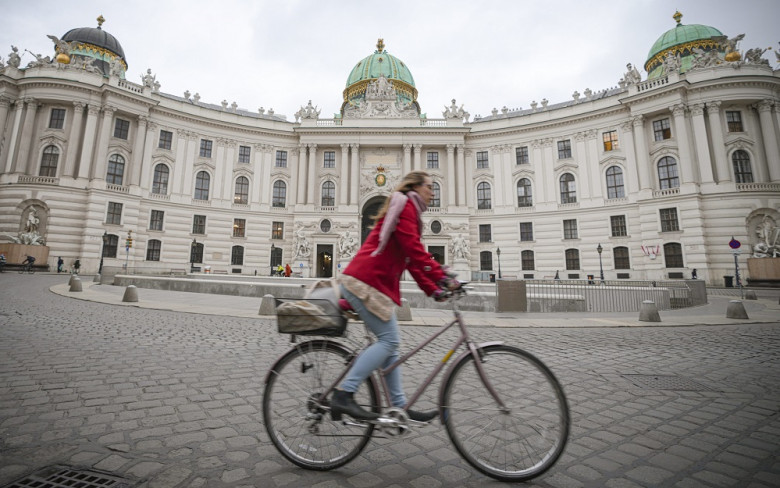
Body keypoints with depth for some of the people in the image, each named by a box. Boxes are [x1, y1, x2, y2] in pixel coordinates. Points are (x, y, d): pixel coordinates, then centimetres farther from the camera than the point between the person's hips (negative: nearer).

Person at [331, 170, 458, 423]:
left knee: (389, 342, 9)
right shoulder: (404, 204, -2)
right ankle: (343, 395, -8)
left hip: (376, 283, 10)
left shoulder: (409, 214, 28)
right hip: (365, 281, -10)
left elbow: (412, 261, 21)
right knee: (389, 340, -10)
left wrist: (433, 290, 13)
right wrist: (442, 277, -19)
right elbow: (414, 249, -17)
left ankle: (400, 407, 16)